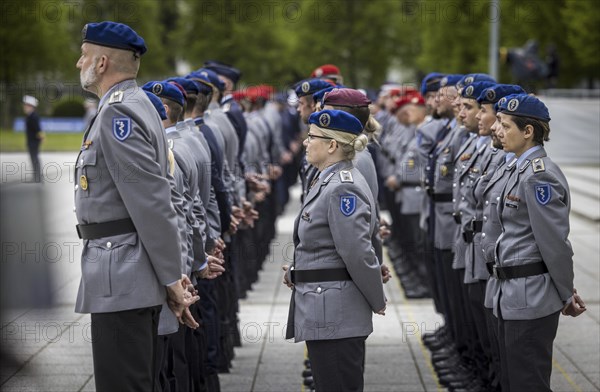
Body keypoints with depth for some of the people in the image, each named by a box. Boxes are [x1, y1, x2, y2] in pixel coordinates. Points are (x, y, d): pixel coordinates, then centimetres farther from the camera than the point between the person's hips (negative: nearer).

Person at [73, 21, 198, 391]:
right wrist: (171, 273, 16)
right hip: (130, 277, 10)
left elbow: (154, 204, -20)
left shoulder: (118, 114, -16)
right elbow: (154, 202, 17)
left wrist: (171, 278, -15)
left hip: (120, 280, -10)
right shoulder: (132, 107, 16)